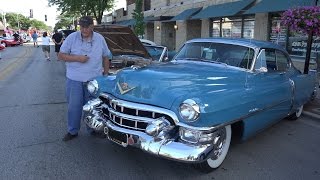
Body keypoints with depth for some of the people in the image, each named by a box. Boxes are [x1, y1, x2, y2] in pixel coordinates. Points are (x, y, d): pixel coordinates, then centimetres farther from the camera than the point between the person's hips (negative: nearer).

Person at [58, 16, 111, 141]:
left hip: (94, 80, 1)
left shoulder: (100, 39, 3)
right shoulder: (72, 38, -3)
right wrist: (77, 58, -16)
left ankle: (93, 129, 30)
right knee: (74, 106, 7)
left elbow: (105, 57, 13)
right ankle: (72, 131, 24)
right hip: (74, 80, -1)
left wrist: (106, 74, 9)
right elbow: (60, 55, -2)